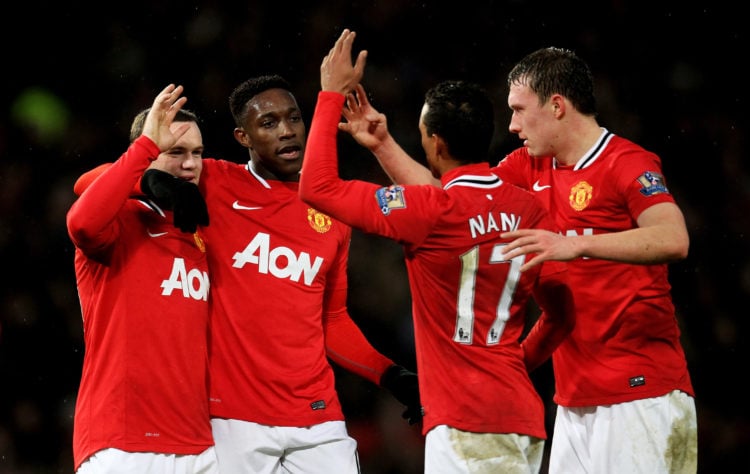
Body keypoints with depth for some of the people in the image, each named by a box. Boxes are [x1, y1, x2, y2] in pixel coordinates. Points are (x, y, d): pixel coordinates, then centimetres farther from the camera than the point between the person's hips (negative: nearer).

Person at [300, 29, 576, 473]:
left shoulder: (430, 213, -12)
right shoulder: (530, 210, 6)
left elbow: (318, 187, -6)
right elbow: (561, 316, 10)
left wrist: (332, 95, 3)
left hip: (465, 423, -7)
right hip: (522, 416, 7)